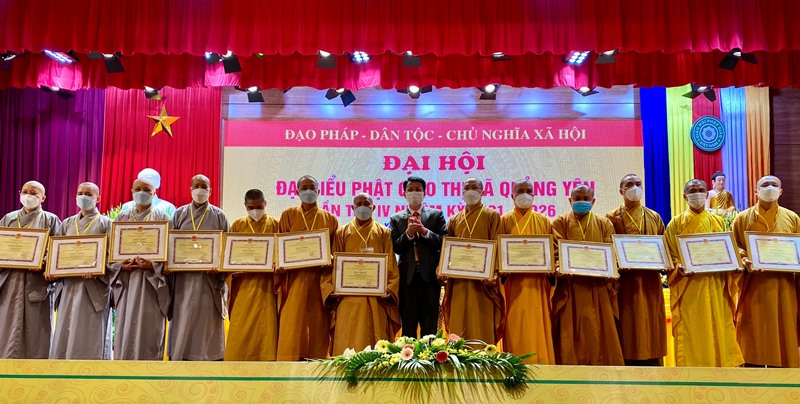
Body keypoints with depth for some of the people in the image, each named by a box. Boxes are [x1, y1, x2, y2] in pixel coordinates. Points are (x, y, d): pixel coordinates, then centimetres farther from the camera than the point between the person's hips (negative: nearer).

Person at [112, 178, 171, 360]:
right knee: (125, 328, 1)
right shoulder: (122, 218, 15)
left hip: (152, 281, -2)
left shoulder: (162, 217, 7)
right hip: (126, 280, 3)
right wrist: (121, 265, -9)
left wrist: (153, 265, -18)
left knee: (149, 330, -4)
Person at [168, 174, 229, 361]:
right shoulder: (180, 214, 12)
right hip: (184, 278, 2)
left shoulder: (219, 216, 6)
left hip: (210, 278, -2)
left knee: (208, 323, -1)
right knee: (182, 323, 1)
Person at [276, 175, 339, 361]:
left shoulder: (329, 219, 12)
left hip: (320, 279, 1)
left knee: (318, 325, 0)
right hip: (294, 278, -1)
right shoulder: (288, 215, 10)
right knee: (292, 324, -6)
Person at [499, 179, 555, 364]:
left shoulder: (543, 221, 13)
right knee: (515, 326, -3)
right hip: (513, 283, -1)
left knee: (538, 326, -1)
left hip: (537, 283, 1)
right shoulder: (504, 221, 9)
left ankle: (539, 364, 5)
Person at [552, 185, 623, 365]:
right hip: (570, 288, -1)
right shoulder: (560, 222, 9)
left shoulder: (604, 224, 15)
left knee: (599, 333, 0)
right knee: (571, 333, -3)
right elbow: (557, 250, -4)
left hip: (597, 288, 2)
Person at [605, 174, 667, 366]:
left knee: (650, 327, 3)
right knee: (627, 330, -2)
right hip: (624, 282, -2)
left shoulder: (654, 218, 15)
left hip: (650, 282, 3)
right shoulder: (612, 218, 6)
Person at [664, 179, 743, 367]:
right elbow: (670, 256, 0)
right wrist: (678, 267, -20)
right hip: (688, 288, -3)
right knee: (691, 332, -2)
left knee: (717, 329, 3)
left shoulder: (717, 222, 13)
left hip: (716, 286, 3)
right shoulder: (676, 223, 3)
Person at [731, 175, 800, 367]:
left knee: (783, 333, 5)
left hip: (783, 287, 2)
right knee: (754, 335, 1)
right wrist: (745, 261, -17)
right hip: (753, 286, -2)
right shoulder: (742, 218, 5)